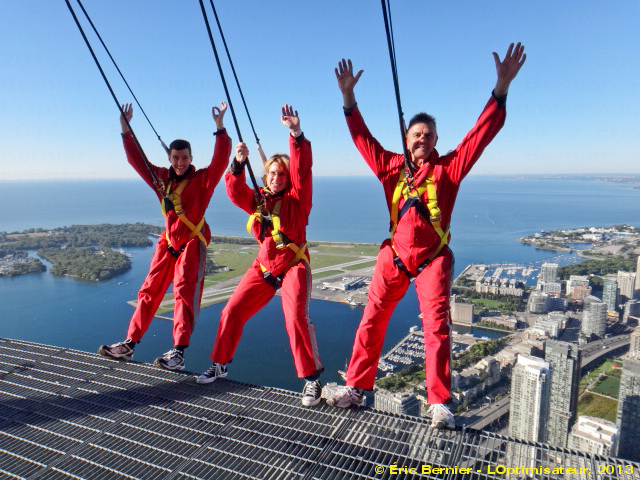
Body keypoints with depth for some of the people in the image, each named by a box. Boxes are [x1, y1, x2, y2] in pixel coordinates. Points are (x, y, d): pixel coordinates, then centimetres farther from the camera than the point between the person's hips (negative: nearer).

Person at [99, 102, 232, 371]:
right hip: (168, 243, 6)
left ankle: (179, 353, -18)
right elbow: (137, 160, 18)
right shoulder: (162, 178, 11)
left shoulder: (202, 179, -4)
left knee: (184, 291, -16)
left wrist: (220, 127, -24)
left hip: (192, 243, -6)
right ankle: (129, 345, 16)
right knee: (149, 291, 8)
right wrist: (126, 130, 13)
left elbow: (221, 160, -17)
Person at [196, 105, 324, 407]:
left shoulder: (297, 199, -5)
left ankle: (312, 378, -6)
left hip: (293, 266, -5)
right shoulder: (256, 200, 8)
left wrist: (296, 134, -33)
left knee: (297, 318, -21)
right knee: (232, 311, 3)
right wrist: (239, 164, -26)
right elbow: (235, 191, -9)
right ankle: (220, 365, 24)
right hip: (263, 267, 5)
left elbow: (302, 170, -20)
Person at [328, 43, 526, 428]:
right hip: (395, 255, 2)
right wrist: (349, 96, 2)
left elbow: (482, 133, -6)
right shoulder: (392, 166, 7)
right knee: (372, 320, 2)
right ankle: (356, 388, 15)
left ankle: (440, 404, 5)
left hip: (433, 259, -2)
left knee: (437, 327, -5)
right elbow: (362, 137, 8)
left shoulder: (448, 168, 1)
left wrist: (503, 87, -15)